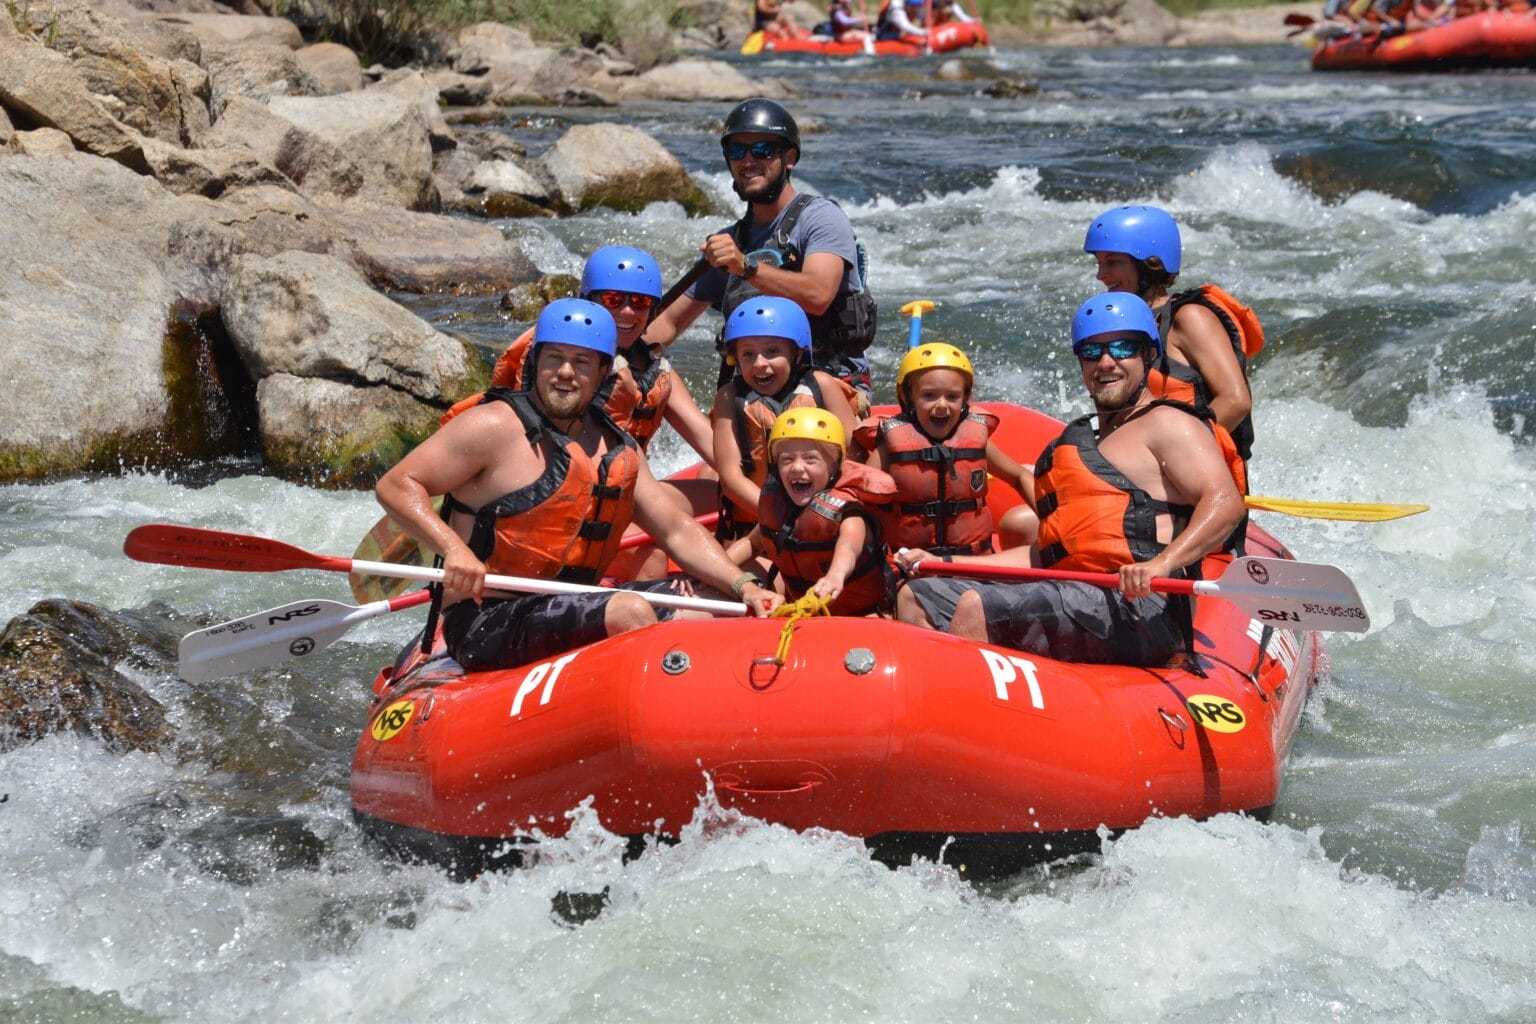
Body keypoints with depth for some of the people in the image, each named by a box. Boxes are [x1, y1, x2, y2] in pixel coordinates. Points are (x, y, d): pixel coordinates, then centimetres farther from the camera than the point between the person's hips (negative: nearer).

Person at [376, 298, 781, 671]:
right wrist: (454, 549, -26)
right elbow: (395, 486, -10)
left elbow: (677, 531, 14)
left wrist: (743, 585, -2)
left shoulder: (617, 448, 13)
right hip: (486, 626, -8)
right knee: (629, 612, -28)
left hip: (570, 614, 8)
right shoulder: (494, 427, -8)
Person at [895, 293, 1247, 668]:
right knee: (916, 597, 3)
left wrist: (1162, 564, -30)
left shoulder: (1167, 424, 3)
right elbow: (1046, 553, 29)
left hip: (1141, 607, -10)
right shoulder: (1087, 442, 30)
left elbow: (1226, 502, -14)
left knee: (977, 608, -28)